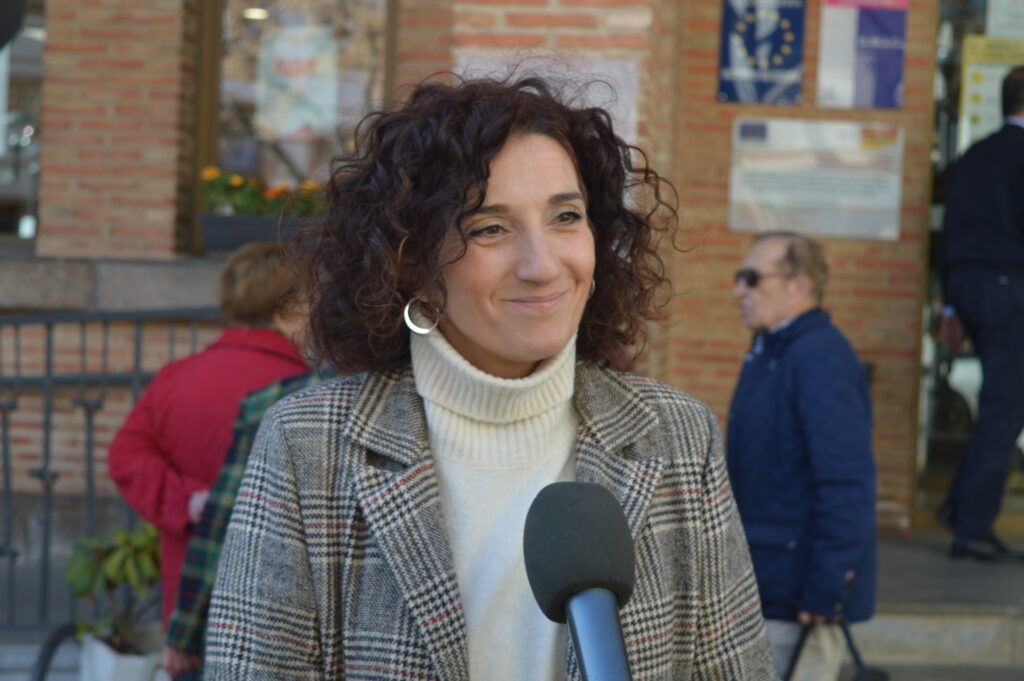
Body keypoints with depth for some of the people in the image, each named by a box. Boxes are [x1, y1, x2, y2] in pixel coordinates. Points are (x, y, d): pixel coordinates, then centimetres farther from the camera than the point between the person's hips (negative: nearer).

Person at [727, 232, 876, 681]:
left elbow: (845, 484, -24)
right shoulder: (770, 354, 14)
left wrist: (823, 593, -24)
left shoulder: (820, 358, -18)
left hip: (799, 602, -10)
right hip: (767, 593, 10)